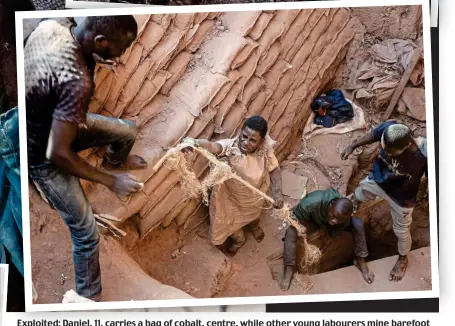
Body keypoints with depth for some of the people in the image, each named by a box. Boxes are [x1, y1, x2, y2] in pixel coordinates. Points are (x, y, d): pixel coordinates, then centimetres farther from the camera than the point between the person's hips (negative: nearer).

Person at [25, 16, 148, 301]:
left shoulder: (53, 24, -17)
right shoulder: (76, 81, -40)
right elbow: (57, 153, -33)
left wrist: (92, 59, -3)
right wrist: (110, 182, -23)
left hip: (44, 121, 8)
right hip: (41, 154, -8)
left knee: (129, 131, 18)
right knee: (87, 232, 1)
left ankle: (114, 162, 52)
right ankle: (89, 298, 24)